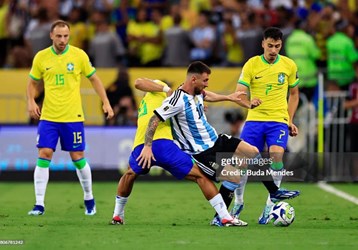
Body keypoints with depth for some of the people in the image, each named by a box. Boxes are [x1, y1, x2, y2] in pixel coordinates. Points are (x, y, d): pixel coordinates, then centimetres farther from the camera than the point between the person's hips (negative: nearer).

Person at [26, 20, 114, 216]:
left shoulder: (79, 55, -2)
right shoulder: (41, 57, 1)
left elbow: (94, 79, 8)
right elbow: (32, 82, 13)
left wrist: (106, 102, 1)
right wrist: (31, 102, -5)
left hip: (73, 117, -1)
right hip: (48, 117, 1)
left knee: (78, 158, 2)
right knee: (44, 155, -9)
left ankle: (89, 199, 22)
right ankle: (39, 204, -4)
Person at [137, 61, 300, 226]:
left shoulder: (197, 93, 2)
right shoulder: (178, 100, -26)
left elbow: (208, 96, 26)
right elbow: (155, 120, -27)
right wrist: (148, 146, -31)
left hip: (216, 140, 9)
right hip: (201, 152, -9)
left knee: (253, 152, 5)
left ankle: (274, 192, 22)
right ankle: (219, 219, -3)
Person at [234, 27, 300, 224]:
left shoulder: (289, 65, 4)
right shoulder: (252, 64, -1)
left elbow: (294, 94, 16)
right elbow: (239, 93, -5)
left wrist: (290, 121, 9)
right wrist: (248, 103, -28)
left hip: (278, 120, 0)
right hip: (254, 119, 1)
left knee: (276, 156, -23)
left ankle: (270, 205, -11)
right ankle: (238, 202, 19)